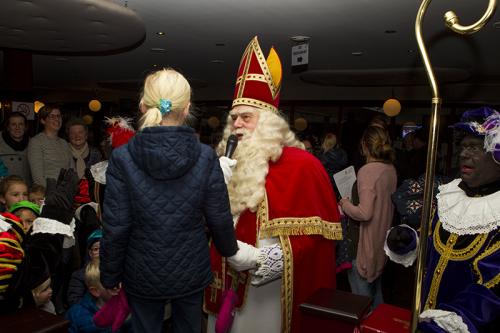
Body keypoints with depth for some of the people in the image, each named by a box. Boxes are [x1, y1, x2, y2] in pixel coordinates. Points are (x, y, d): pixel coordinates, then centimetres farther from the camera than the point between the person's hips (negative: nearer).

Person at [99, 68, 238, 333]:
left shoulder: (122, 158, -16)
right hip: (191, 271, 1)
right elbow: (220, 219, -7)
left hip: (143, 275, 0)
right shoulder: (206, 157, -14)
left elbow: (115, 227, -12)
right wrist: (230, 249, 13)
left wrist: (109, 275, 3)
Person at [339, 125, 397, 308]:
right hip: (383, 239, 9)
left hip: (367, 243, -9)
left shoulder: (367, 171, -22)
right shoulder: (391, 169, 2)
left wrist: (345, 204, -10)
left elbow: (365, 213, -26)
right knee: (376, 283, 24)